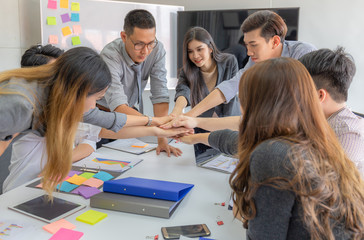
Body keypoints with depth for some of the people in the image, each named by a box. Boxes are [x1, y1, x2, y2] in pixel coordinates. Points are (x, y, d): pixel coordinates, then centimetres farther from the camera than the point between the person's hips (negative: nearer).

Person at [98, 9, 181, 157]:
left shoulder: (157, 50, -17)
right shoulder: (109, 56, -30)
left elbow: (160, 96, -17)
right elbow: (118, 106, -40)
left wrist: (162, 139, -27)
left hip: (131, 112, 3)